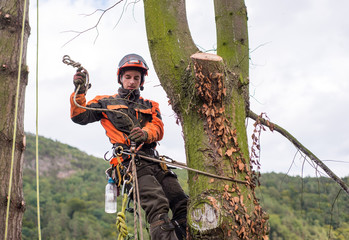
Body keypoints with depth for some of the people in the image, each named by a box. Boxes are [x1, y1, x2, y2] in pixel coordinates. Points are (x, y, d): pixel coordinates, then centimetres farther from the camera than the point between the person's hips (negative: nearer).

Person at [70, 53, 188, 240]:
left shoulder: (150, 106, 29)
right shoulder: (106, 103, 22)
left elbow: (158, 129, 9)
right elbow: (80, 116, 11)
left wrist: (145, 133, -15)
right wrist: (79, 91, -5)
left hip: (154, 162, 5)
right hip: (131, 161, -5)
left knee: (184, 206, -10)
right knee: (158, 206, -28)